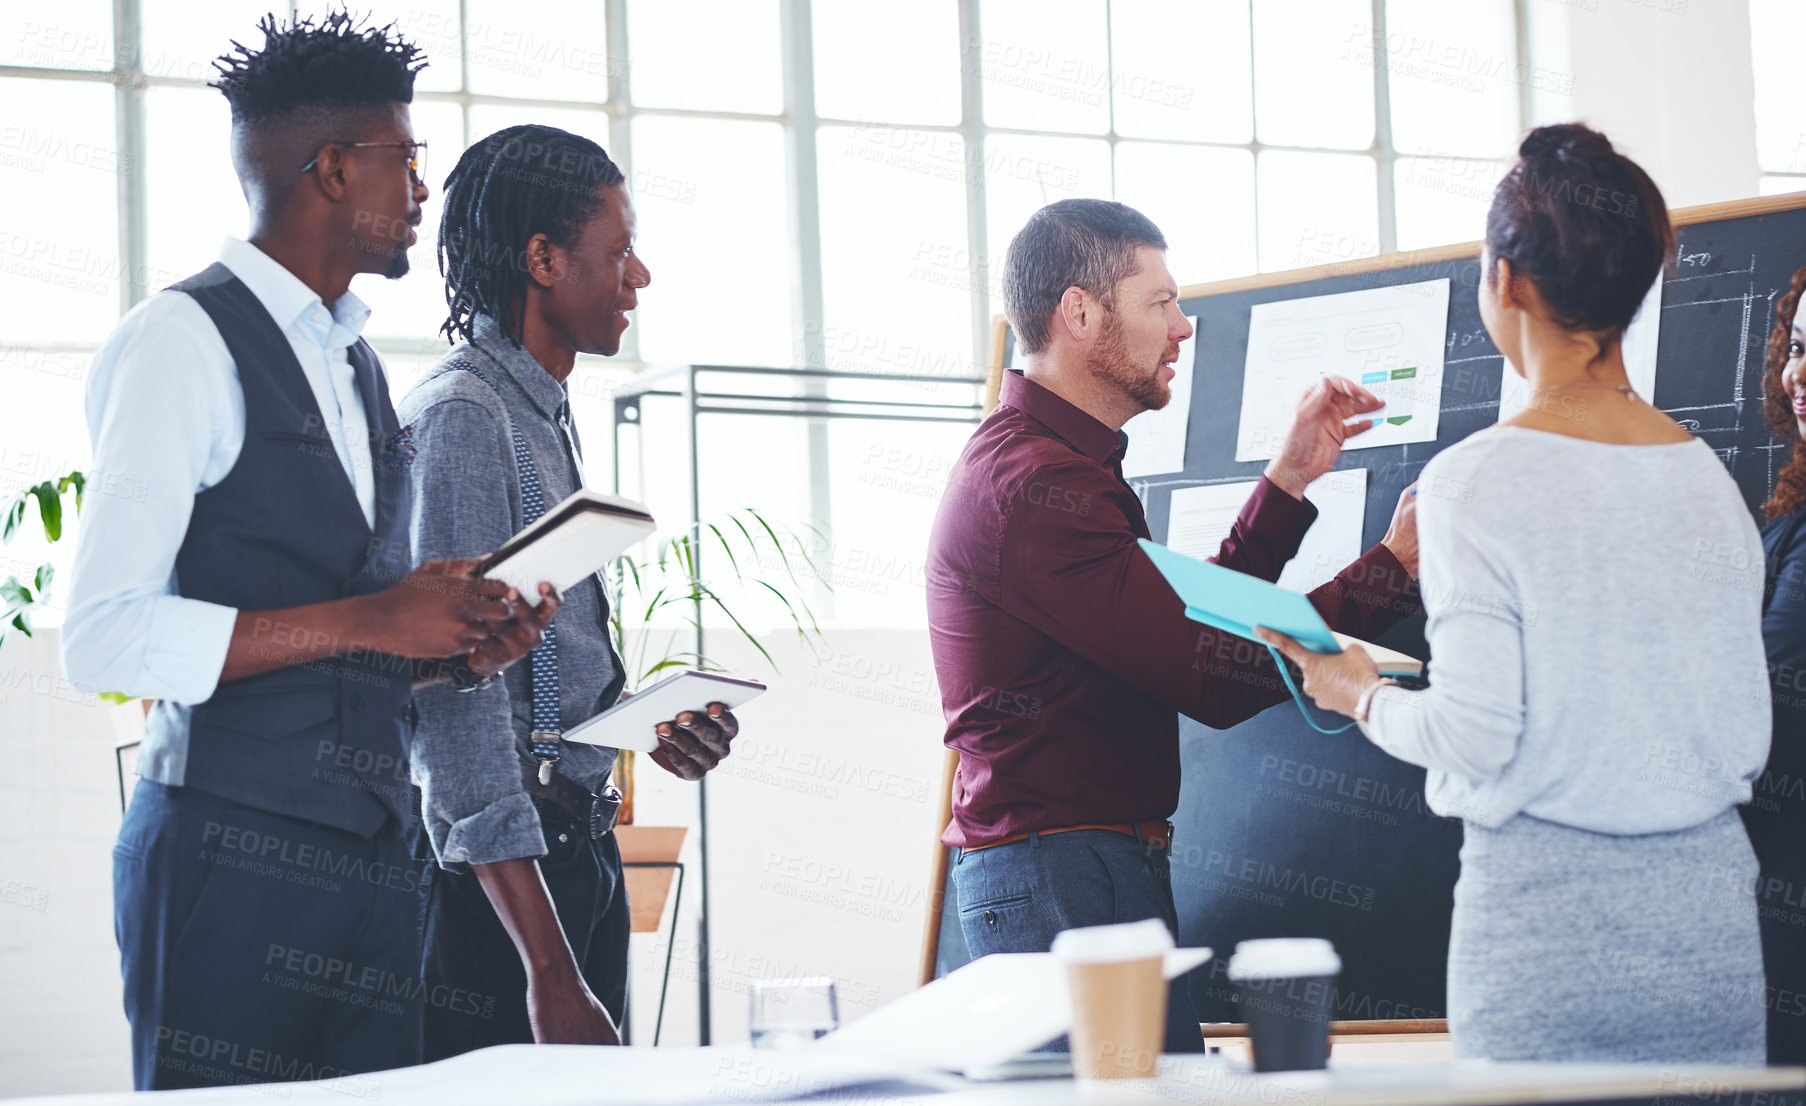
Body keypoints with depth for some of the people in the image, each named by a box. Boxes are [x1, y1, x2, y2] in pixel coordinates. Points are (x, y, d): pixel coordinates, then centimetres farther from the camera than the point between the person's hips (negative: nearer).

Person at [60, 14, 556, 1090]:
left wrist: (458, 644, 4)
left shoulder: (357, 365, 19)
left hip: (370, 858, 8)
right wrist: (369, 620, -18)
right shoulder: (184, 341, -8)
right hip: (233, 862, -8)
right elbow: (106, 639, -17)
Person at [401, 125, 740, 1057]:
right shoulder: (461, 418, -14)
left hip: (577, 855, 9)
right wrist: (548, 969, -26)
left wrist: (650, 728, 7)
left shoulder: (548, 414, 17)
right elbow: (459, 701, -22)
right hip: (498, 875, -9)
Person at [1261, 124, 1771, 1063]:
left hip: (1546, 907, -4)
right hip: (1707, 901, 5)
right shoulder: (1707, 476, 4)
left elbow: (1476, 733, -13)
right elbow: (1748, 729, 10)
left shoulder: (1477, 482, -11)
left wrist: (1364, 696, 5)